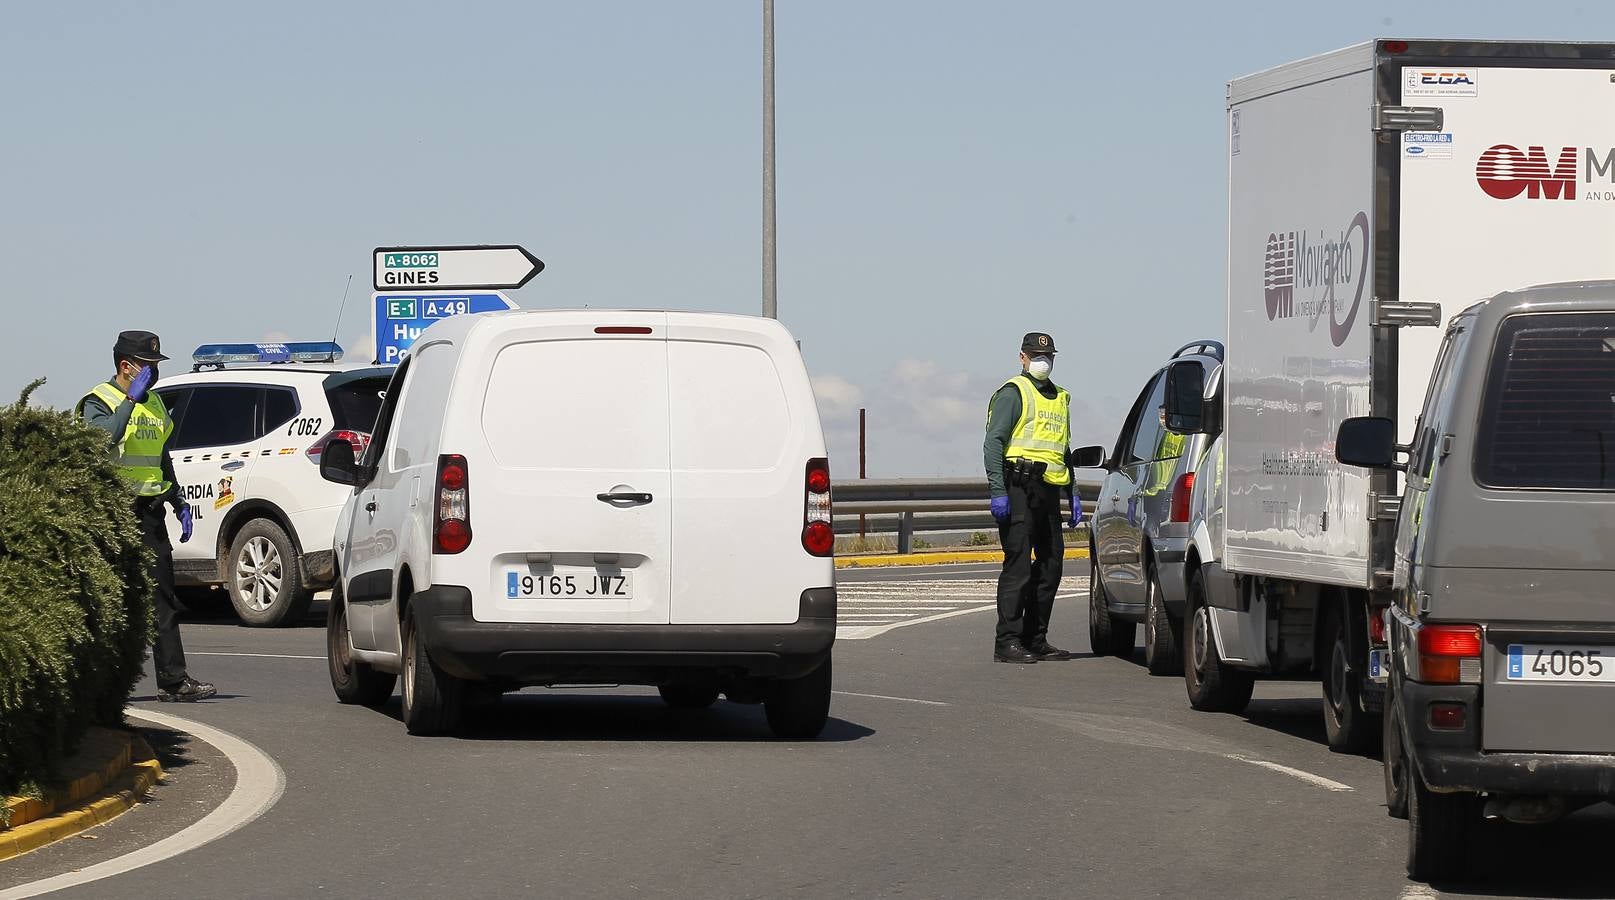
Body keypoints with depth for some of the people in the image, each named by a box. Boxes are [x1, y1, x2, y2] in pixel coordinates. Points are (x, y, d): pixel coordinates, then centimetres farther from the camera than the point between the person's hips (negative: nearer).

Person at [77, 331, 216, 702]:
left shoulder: (153, 403, 19)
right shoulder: (99, 402, -5)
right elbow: (102, 438, -27)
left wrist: (179, 503, 23)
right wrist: (131, 399, -25)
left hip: (148, 513, 7)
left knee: (162, 598, 3)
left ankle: (173, 679, 2)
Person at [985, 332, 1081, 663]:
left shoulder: (1059, 398, 22)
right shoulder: (1013, 393, -3)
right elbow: (993, 442, -10)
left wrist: (1072, 495, 21)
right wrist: (998, 492, -18)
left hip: (1048, 492, 8)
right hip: (1019, 489, -8)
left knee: (1051, 566, 9)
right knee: (1018, 566, -10)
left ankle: (1035, 639, 16)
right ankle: (1008, 642, -10)